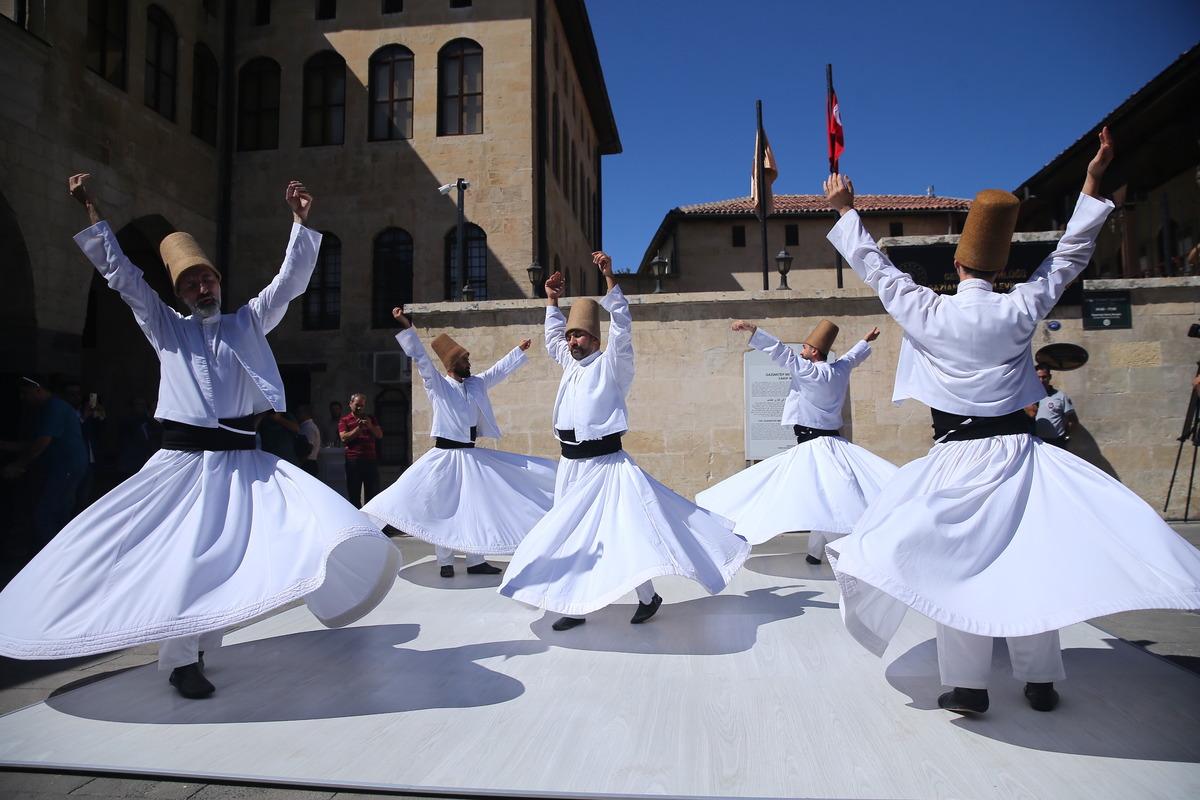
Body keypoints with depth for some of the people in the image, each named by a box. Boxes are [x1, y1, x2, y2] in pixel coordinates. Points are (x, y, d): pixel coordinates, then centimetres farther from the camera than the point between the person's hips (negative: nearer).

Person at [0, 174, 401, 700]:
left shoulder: (249, 322, 12)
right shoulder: (166, 327, 11)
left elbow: (291, 280, 4)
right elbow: (119, 273, 6)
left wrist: (300, 221, -5)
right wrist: (91, 212, 2)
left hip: (244, 461, 0)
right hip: (184, 461, 0)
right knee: (179, 556, -2)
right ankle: (181, 658, 14)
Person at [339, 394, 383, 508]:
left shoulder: (371, 419, 16)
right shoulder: (344, 421, 7)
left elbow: (380, 435, 7)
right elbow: (344, 438, -8)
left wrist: (370, 426, -10)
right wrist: (359, 428, -15)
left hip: (370, 460, 3)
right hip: (353, 461, -3)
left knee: (373, 493, 4)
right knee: (354, 494, 2)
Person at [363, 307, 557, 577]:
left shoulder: (476, 384, 10)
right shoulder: (437, 385, -4)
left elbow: (500, 369, 22)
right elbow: (421, 358, -13)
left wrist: (519, 350, 29)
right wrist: (406, 327, -22)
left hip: (472, 455, 6)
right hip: (445, 455, -5)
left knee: (477, 507, 8)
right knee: (443, 508, 0)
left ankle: (476, 561, 17)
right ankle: (445, 562, 12)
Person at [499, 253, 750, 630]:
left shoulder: (610, 365, -4)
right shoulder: (570, 365, 14)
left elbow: (622, 327, -16)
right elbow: (553, 339, 32)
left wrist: (609, 278, -20)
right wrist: (552, 301, 30)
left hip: (606, 465, -7)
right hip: (571, 466, 8)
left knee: (626, 531, -7)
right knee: (568, 534, 10)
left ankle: (647, 596, 11)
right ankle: (575, 606, 21)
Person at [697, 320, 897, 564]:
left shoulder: (811, 372, -12)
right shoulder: (841, 369, 10)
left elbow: (781, 352, -15)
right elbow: (853, 355, 31)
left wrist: (752, 329, -14)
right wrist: (867, 340, 52)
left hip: (813, 447, -8)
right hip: (834, 443, 8)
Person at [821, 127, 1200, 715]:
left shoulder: (928, 313, -7)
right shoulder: (1020, 310, -4)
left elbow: (875, 268, 5)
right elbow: (1069, 256, 11)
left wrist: (846, 211, 16)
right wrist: (1092, 184, 20)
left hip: (958, 457, -2)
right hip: (1017, 451, 2)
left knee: (956, 564, 4)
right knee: (1031, 562, 11)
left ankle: (968, 685, 8)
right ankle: (1040, 680, 21)